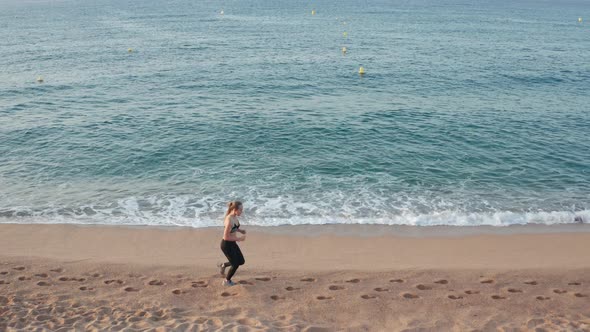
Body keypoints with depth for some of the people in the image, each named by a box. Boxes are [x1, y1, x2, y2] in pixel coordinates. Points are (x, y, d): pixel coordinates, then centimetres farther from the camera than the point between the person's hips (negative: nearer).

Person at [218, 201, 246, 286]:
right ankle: (227, 281, 30)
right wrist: (238, 239, -19)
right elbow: (226, 237, -28)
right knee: (235, 264, 6)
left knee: (241, 261, 15)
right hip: (226, 244, -9)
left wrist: (240, 230, 0)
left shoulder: (235, 217, -2)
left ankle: (223, 265, 34)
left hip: (232, 243, 9)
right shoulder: (229, 220, -30)